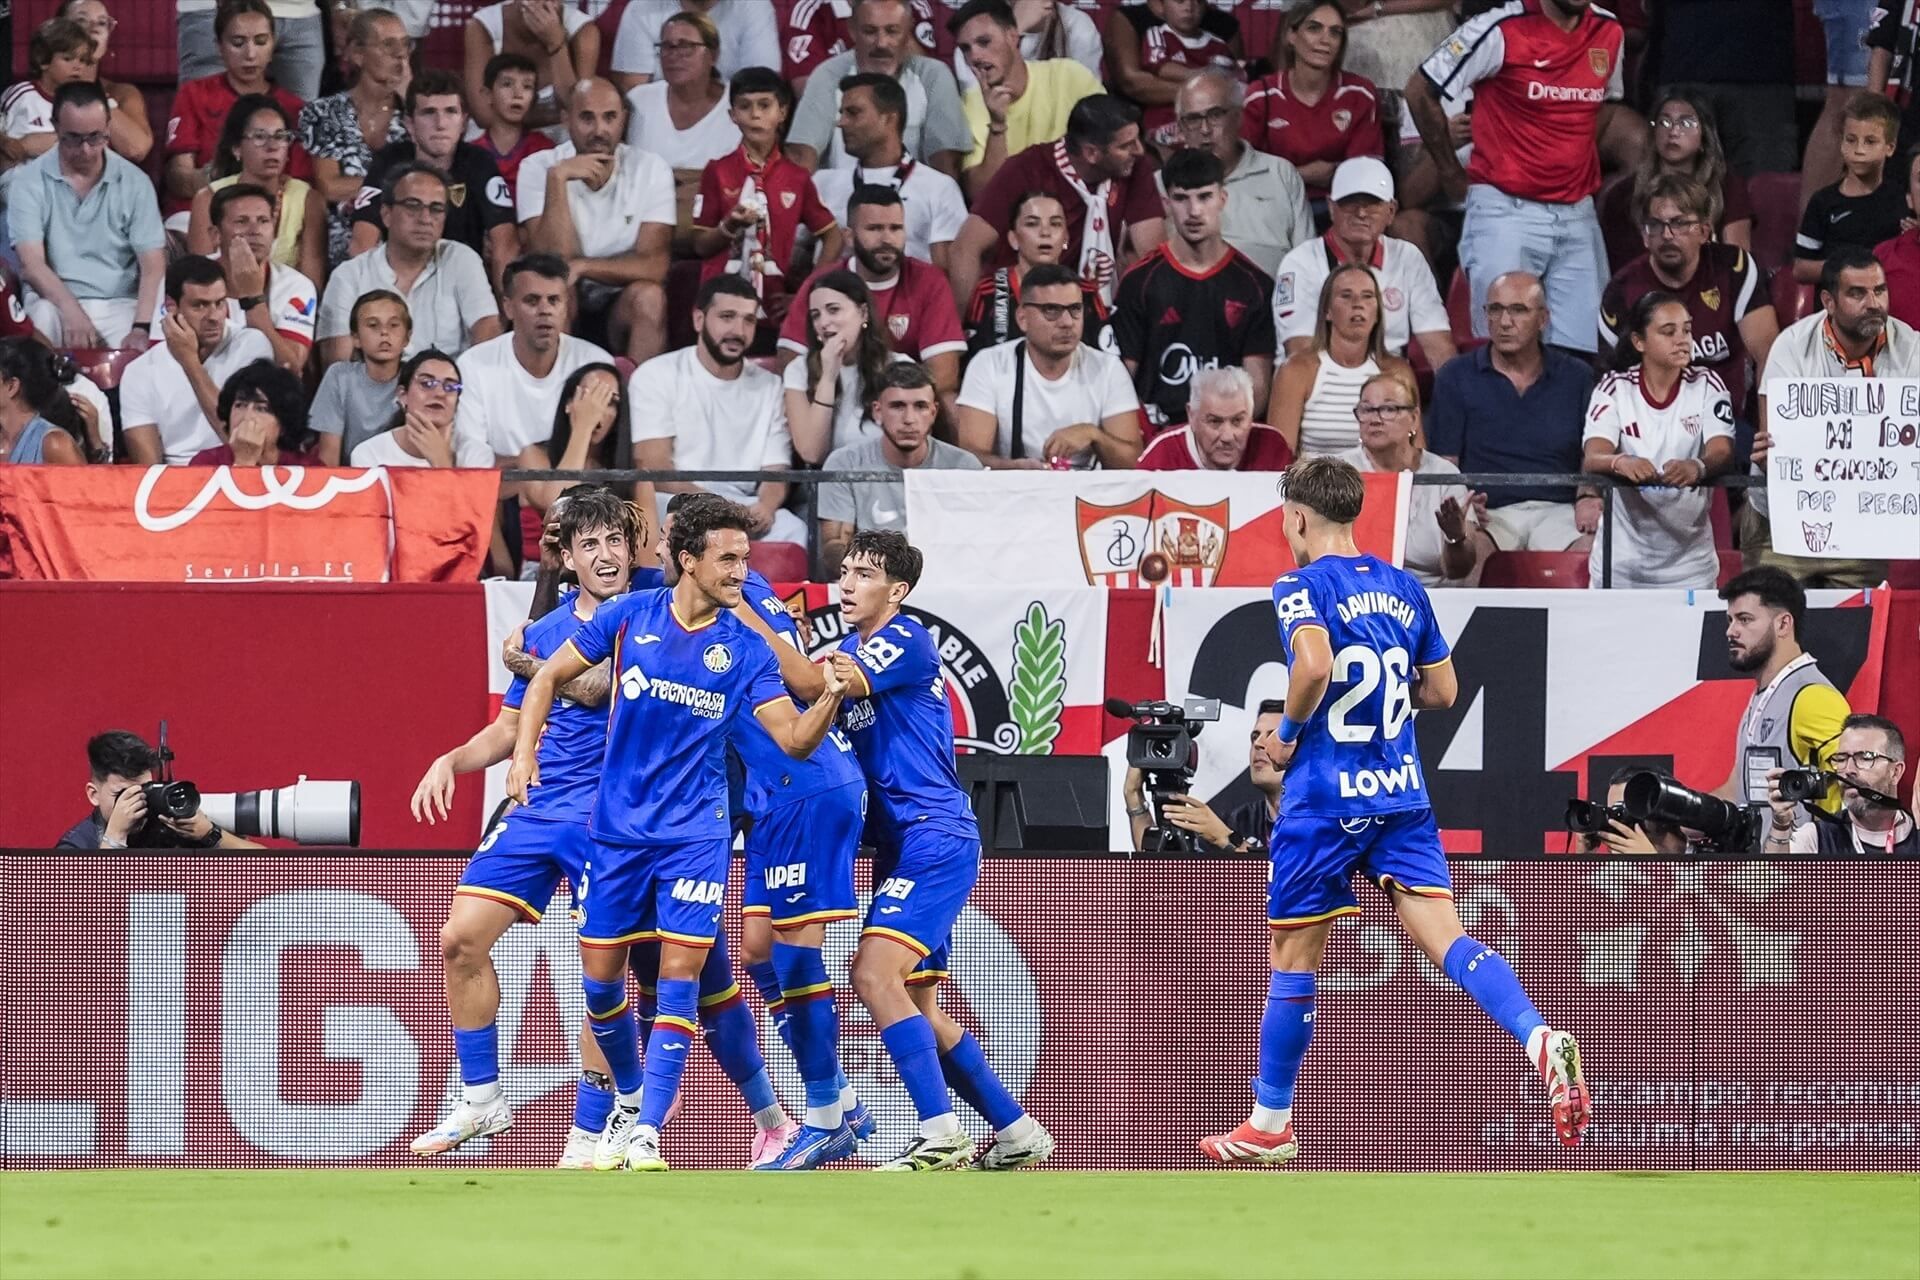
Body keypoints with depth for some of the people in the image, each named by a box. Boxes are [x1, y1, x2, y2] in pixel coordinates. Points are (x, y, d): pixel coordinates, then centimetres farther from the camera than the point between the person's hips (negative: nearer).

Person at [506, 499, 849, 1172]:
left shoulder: (745, 647, -2)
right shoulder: (631, 614, -2)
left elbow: (795, 738, -6)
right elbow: (549, 676, 6)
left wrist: (830, 698, -25)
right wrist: (525, 750, -6)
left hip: (695, 832, -1)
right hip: (617, 829, 1)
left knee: (680, 972, -12)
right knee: (600, 972, 5)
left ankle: (647, 1132, -10)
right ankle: (629, 1098, 30)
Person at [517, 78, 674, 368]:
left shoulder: (651, 169, -6)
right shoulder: (537, 168, -7)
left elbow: (654, 266, -14)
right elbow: (553, 261, -18)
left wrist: (583, 267, -26)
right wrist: (557, 179, -24)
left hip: (623, 303, 1)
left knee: (648, 296, -30)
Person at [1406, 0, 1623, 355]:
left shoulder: (1609, 33, 8)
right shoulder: (1503, 31, -9)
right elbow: (1421, 92, -2)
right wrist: (1452, 176, 5)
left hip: (1578, 215, 5)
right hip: (1506, 211, -5)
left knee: (1585, 352, -3)